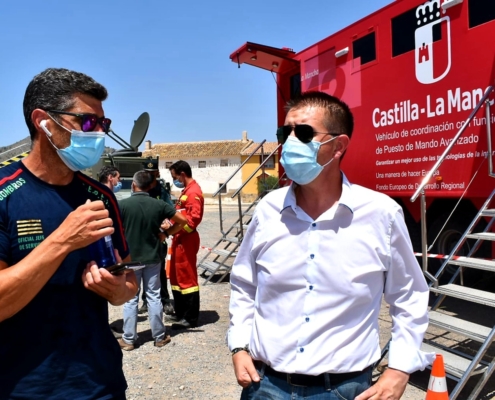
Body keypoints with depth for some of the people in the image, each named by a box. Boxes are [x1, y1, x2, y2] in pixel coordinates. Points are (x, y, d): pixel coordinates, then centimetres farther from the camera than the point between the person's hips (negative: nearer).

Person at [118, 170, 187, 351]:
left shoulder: (122, 204, -12)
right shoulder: (159, 204, -5)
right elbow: (182, 220, -1)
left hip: (130, 258, -2)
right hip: (153, 257, 2)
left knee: (130, 299, 8)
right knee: (154, 297, 11)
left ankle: (128, 339, 15)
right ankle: (159, 337, 19)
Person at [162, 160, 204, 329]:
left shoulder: (193, 192, -15)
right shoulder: (186, 191, 18)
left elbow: (192, 219, -24)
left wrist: (169, 231, -19)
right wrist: (170, 226, 4)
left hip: (186, 240, -11)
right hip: (179, 239, 11)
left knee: (187, 278, -3)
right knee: (176, 277, 16)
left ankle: (191, 318, 6)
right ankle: (181, 313, 27)